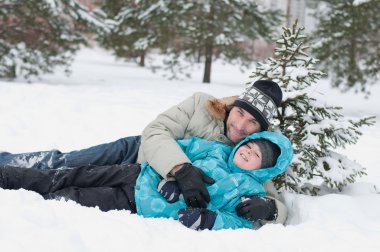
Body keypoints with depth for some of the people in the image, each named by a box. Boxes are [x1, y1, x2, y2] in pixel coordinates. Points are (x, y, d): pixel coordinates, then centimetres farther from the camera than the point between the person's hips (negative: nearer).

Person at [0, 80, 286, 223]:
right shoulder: (201, 105, -21)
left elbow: (279, 205, -17)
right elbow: (155, 132, -29)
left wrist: (266, 206, -42)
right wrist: (183, 168, -46)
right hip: (139, 152, 0)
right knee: (61, 164, -3)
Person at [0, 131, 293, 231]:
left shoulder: (250, 192, -2)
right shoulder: (216, 150, 10)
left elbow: (243, 223, -16)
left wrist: (207, 219, -30)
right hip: (145, 178, 4)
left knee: (71, 199, -13)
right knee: (70, 176, -4)